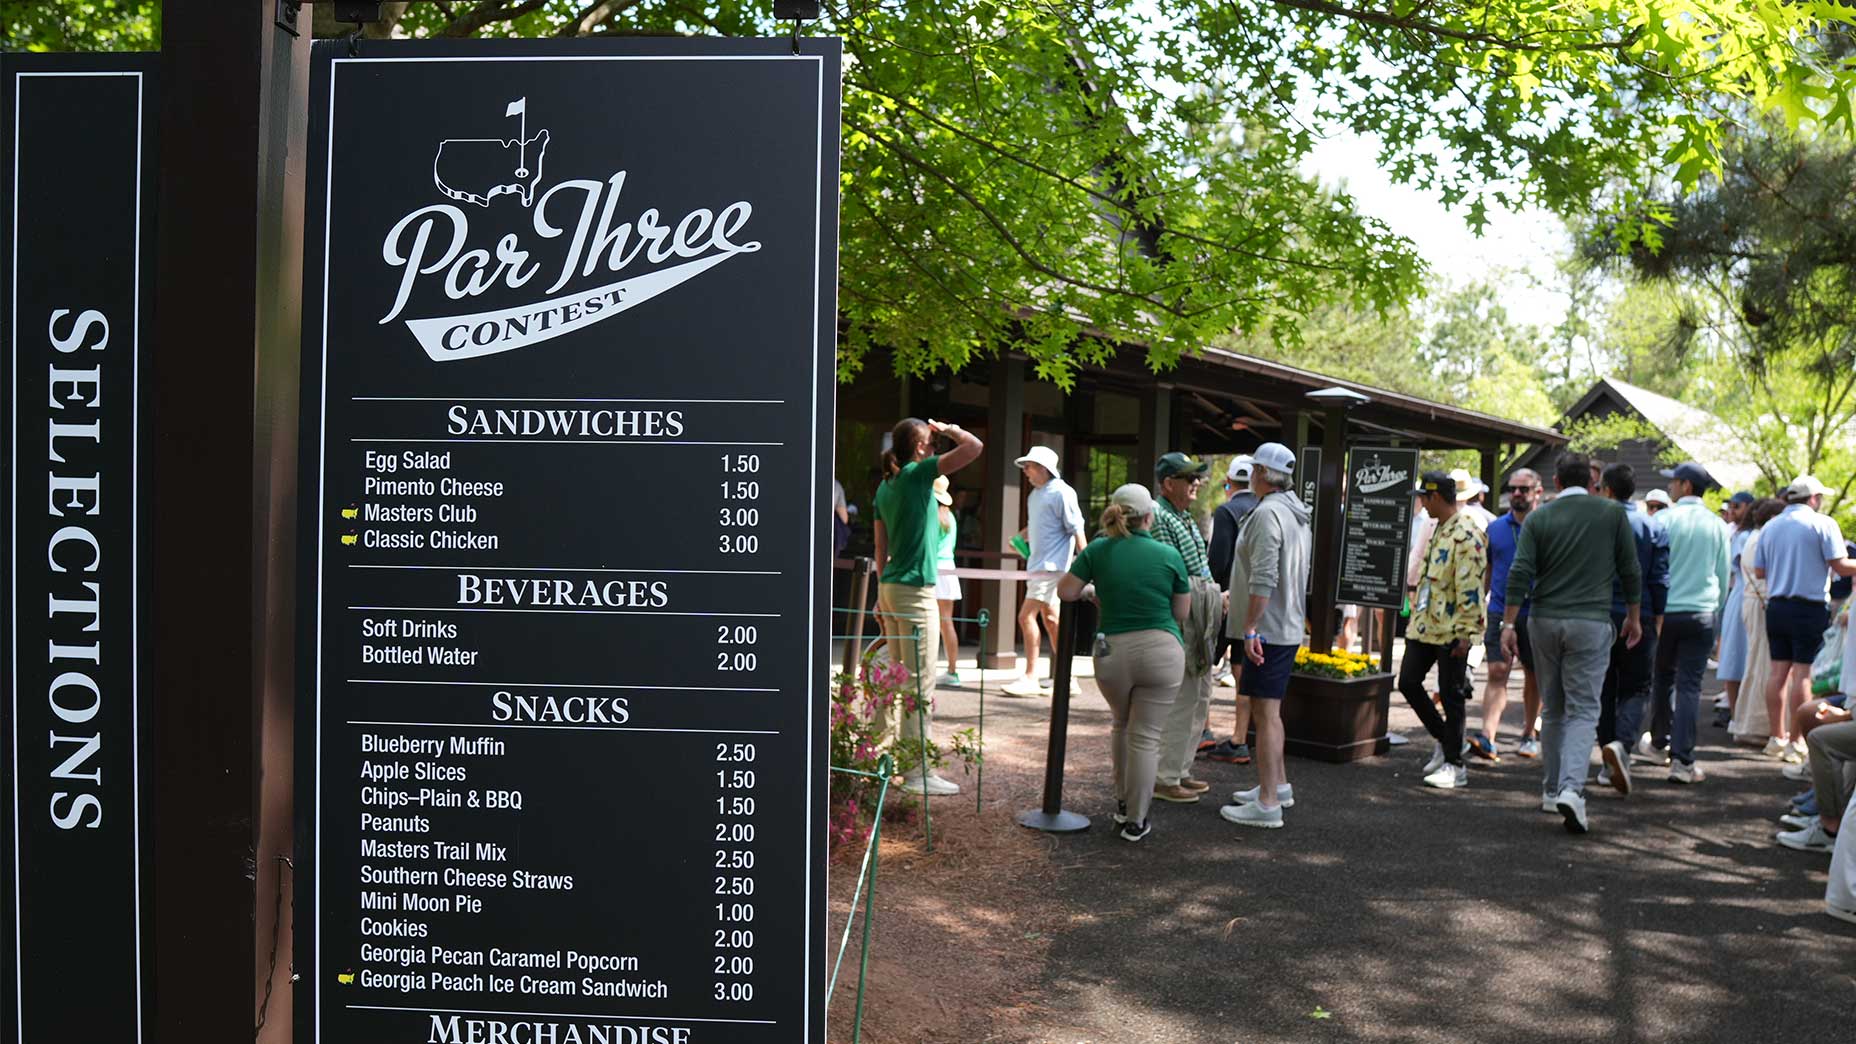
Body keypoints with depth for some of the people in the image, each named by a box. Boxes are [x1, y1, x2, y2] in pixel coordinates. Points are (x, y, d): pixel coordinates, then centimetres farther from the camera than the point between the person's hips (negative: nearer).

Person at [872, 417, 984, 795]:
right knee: (920, 683, -6)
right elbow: (974, 447, -17)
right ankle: (918, 770, -5)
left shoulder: (885, 486, 11)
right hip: (916, 591, -8)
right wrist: (949, 430, 1)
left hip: (890, 589, 8)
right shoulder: (918, 473, -11)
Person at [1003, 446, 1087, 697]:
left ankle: (1030, 678, -7)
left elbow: (1076, 529, -15)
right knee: (1050, 619, 12)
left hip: (1051, 565, -10)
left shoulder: (1061, 493, -12)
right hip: (1037, 564, 10)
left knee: (1026, 616, -13)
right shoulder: (1035, 494, 14)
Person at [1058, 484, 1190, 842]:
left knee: (1121, 725, 26)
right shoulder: (1169, 555, -1)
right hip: (1161, 651, -2)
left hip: (1113, 652, 2)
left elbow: (1066, 592, 1)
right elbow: (1181, 613, 6)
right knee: (1145, 737, 4)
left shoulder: (1098, 550, 0)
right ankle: (1135, 821, 10)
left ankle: (1122, 804, 32)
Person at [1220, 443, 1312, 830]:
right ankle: (1278, 785, 30)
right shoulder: (1297, 515, 16)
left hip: (1266, 629, -10)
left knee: (1265, 713, -8)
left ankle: (1267, 804, -7)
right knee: (1269, 709, 20)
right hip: (1289, 626, 10)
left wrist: (1250, 627, -21)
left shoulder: (1267, 513, -16)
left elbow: (1263, 579, -24)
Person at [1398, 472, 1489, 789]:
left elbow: (1470, 588, -21)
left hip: (1451, 630, -9)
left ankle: (1454, 765, 10)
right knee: (1408, 682, 10)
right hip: (1425, 625, 9)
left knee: (1450, 696, -1)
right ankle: (1444, 741, 26)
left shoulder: (1466, 534, -17)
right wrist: (1417, 610, 22)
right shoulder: (1441, 529, 13)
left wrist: (1465, 632, -22)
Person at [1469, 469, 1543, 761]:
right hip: (1500, 611, 2)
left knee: (1533, 677, 11)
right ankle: (1487, 737, -18)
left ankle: (1529, 734, 26)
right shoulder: (1495, 528, 8)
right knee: (1496, 673, -9)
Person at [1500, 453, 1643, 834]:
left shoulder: (1539, 518, 2)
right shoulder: (1612, 513, 1)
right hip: (1591, 622, -2)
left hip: (1544, 621, 2)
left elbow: (1520, 574, -5)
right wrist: (1633, 617, 16)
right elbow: (1630, 571, 4)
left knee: (1552, 709, 14)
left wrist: (1509, 624, -3)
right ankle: (1572, 788, -20)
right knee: (1583, 710, -2)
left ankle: (1552, 790, 21)